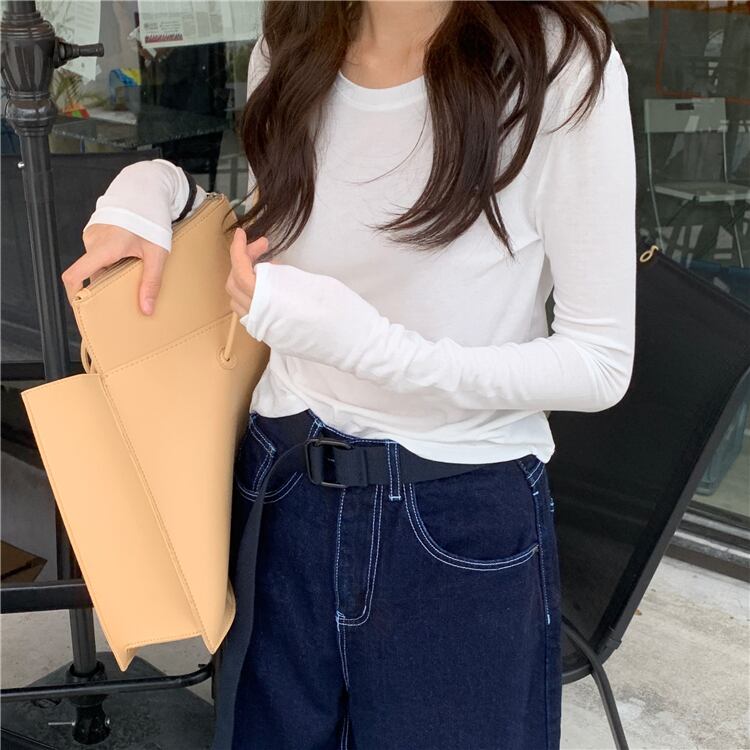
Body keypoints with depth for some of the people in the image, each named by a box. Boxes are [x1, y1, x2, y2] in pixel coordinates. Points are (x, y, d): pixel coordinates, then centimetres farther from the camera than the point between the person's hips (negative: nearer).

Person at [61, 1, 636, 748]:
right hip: (281, 495, 5)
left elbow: (600, 365, -15)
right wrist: (152, 191, -3)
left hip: (463, 528, -4)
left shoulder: (559, 63, -17)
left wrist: (351, 335, -25)